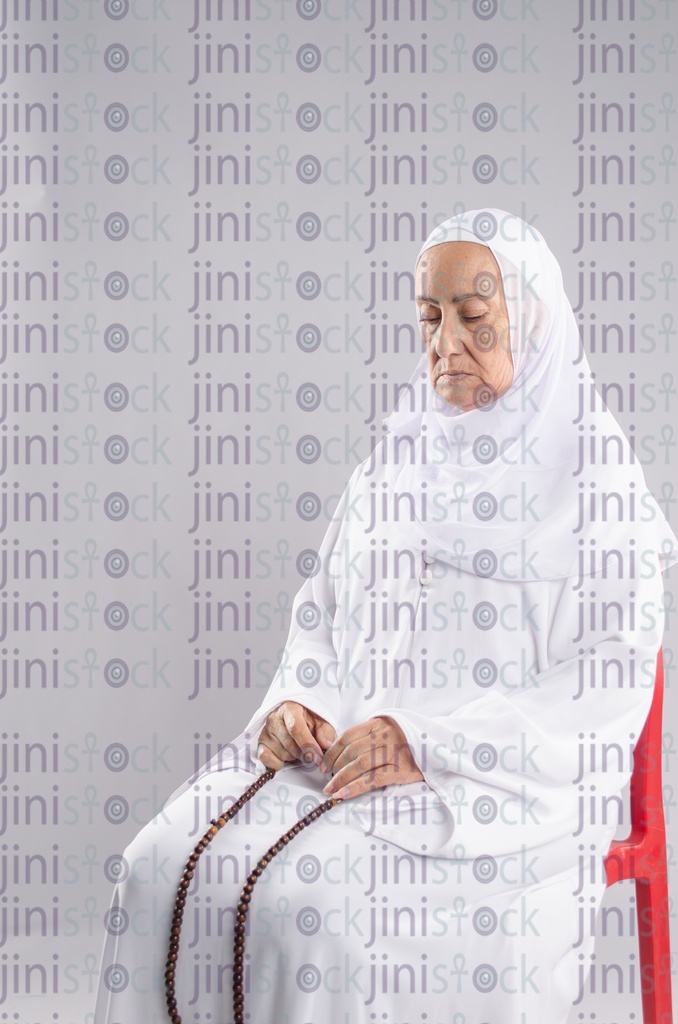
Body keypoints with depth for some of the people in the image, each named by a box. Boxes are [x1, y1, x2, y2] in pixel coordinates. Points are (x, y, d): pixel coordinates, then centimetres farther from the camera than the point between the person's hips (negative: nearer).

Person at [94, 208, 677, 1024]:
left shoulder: (592, 474, -3)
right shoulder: (398, 459, 15)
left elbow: (611, 679, -10)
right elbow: (322, 610, 17)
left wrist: (428, 743, -18)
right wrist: (298, 704, -5)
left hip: (498, 781, -5)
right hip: (344, 745, 5)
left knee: (307, 902, -28)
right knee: (164, 863, -16)